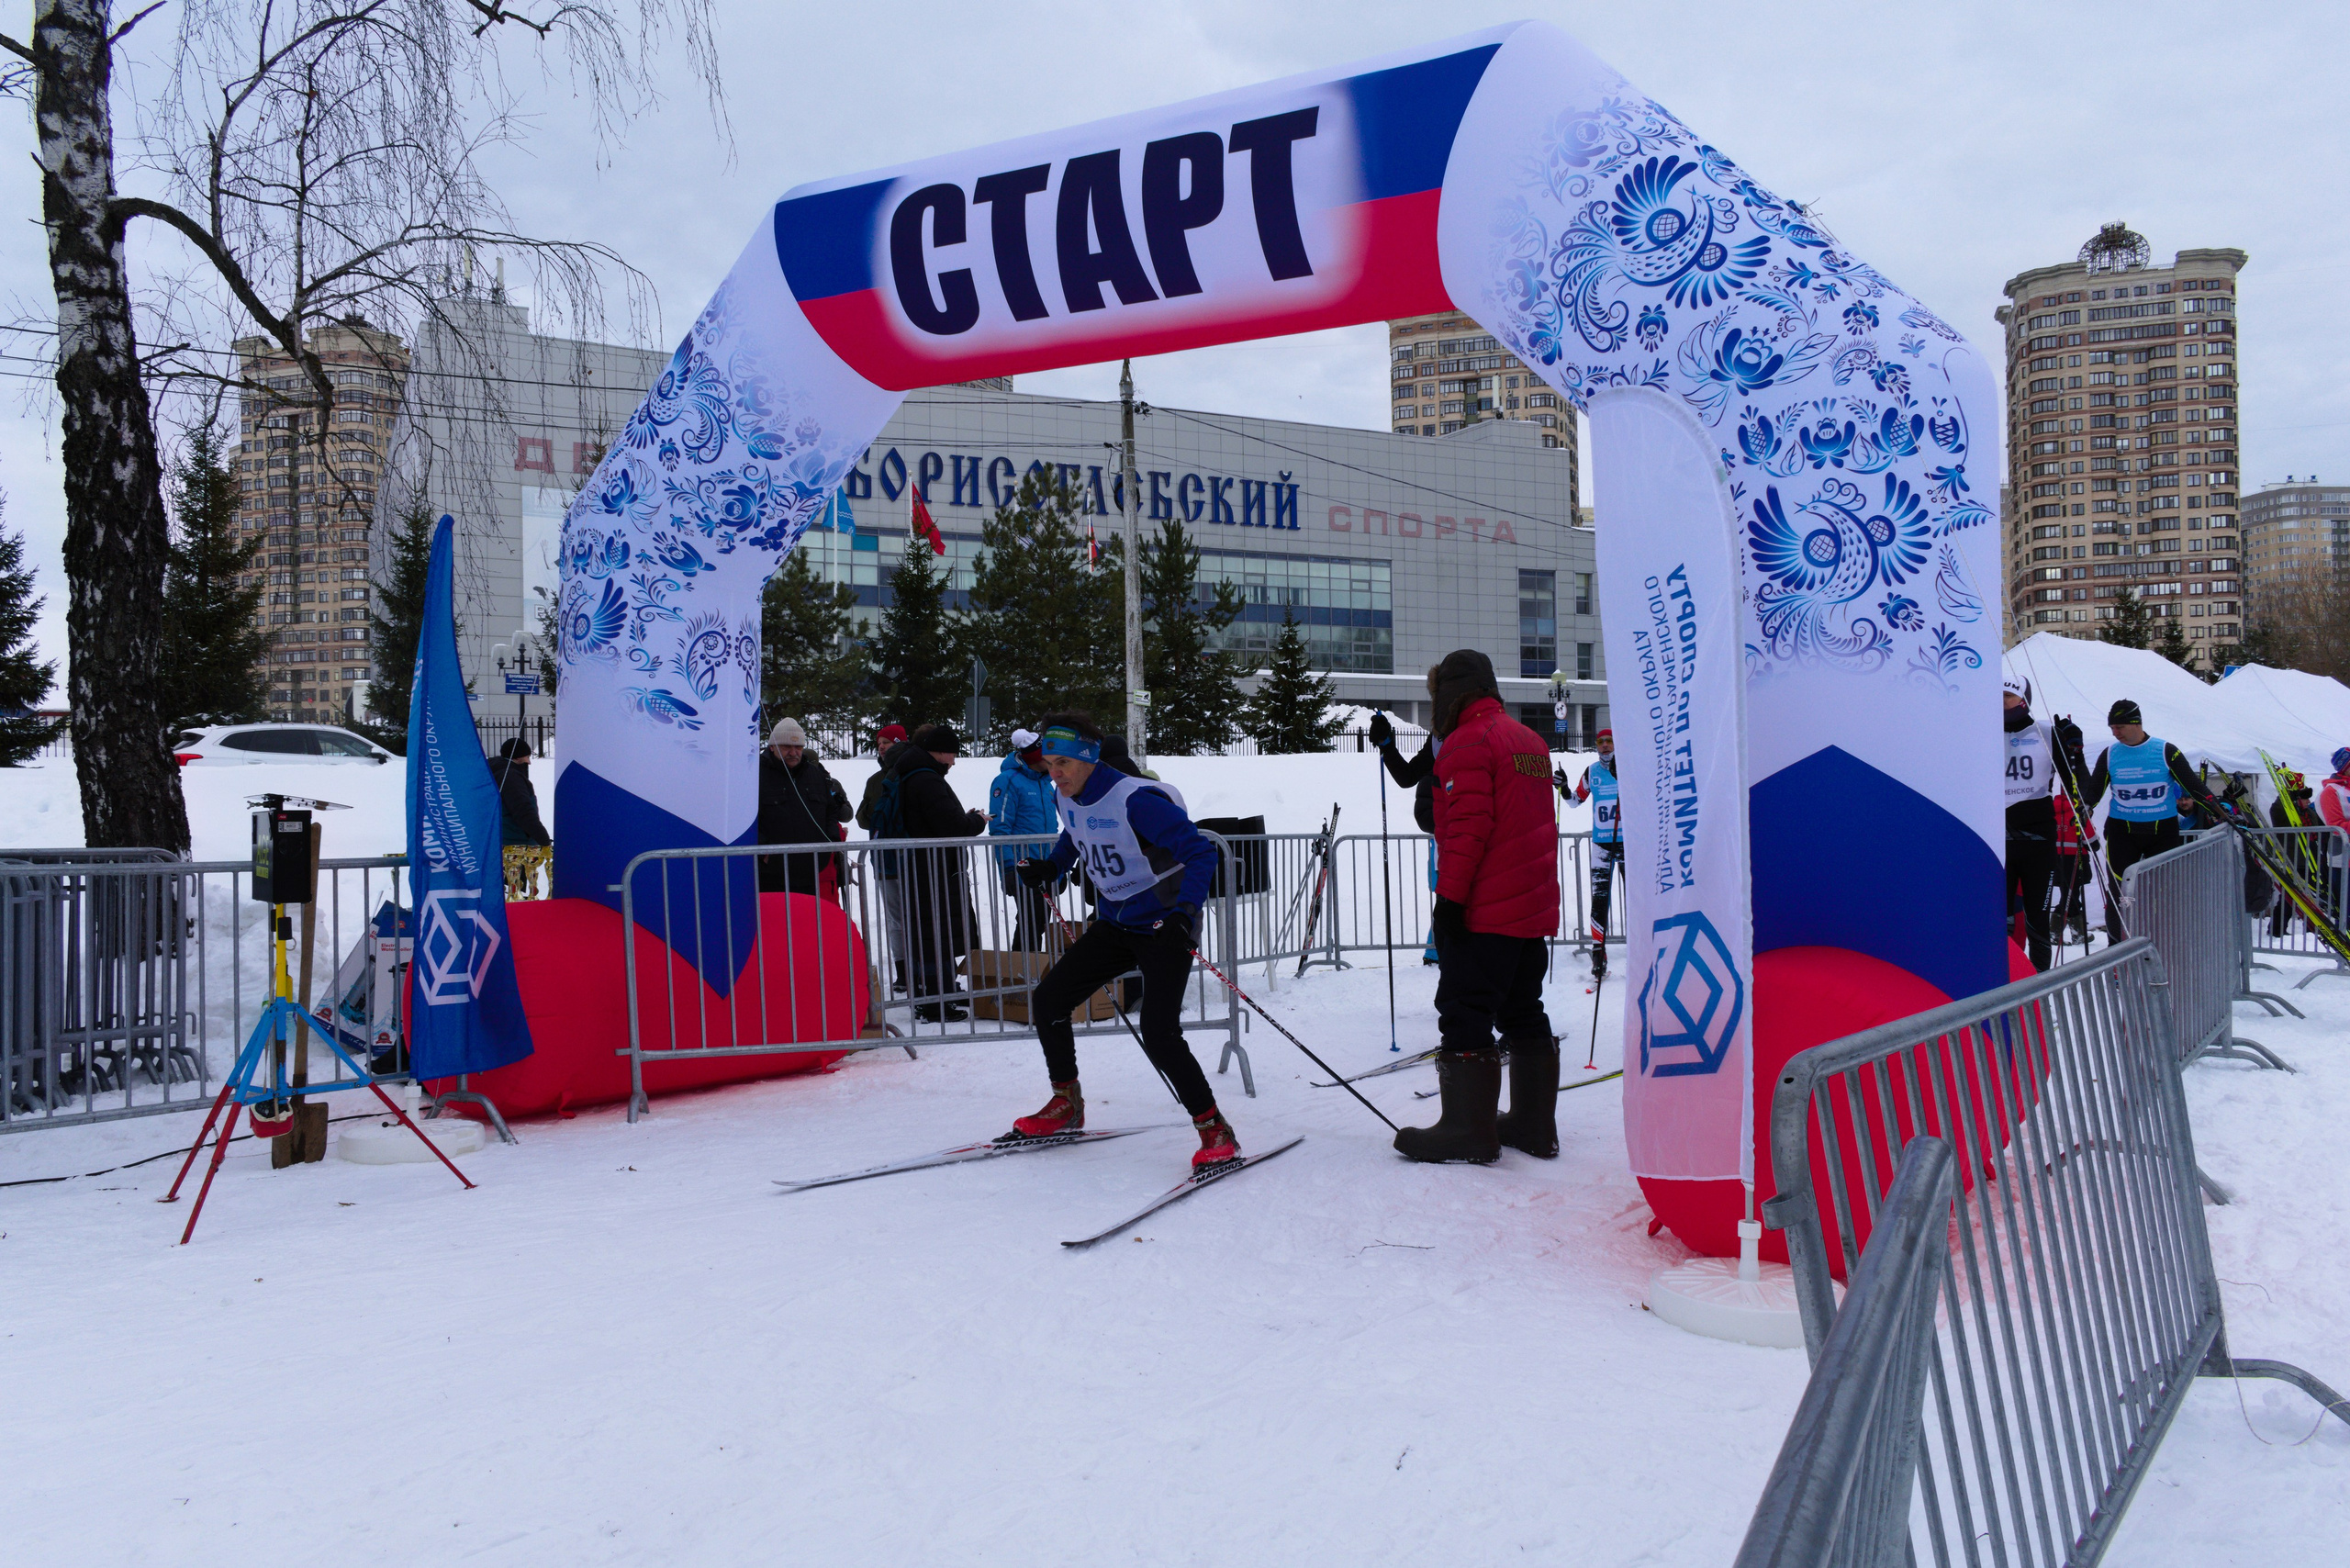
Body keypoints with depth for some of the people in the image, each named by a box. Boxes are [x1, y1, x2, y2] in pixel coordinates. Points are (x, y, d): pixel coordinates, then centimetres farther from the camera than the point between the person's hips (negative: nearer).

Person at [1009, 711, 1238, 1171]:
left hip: (1165, 925, -8)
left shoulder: (1136, 800, -26)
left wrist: (1185, 909, -39)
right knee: (1048, 1000, 6)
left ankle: (1216, 1133, -3)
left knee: (1159, 1037, -18)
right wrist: (1050, 867, 10)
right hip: (1115, 923, 8)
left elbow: (1201, 852, -26)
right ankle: (1066, 1106, 25)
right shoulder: (1066, 798, -2)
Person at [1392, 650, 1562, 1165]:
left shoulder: (1466, 742, -11)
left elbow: (1468, 827, -19)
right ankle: (1534, 1125, 18)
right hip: (1536, 910, 9)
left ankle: (1469, 1130, -3)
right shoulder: (1531, 740, 17)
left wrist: (1450, 897, -17)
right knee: (1524, 1014, 14)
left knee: (1464, 1015, -4)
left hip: (1484, 911, -9)